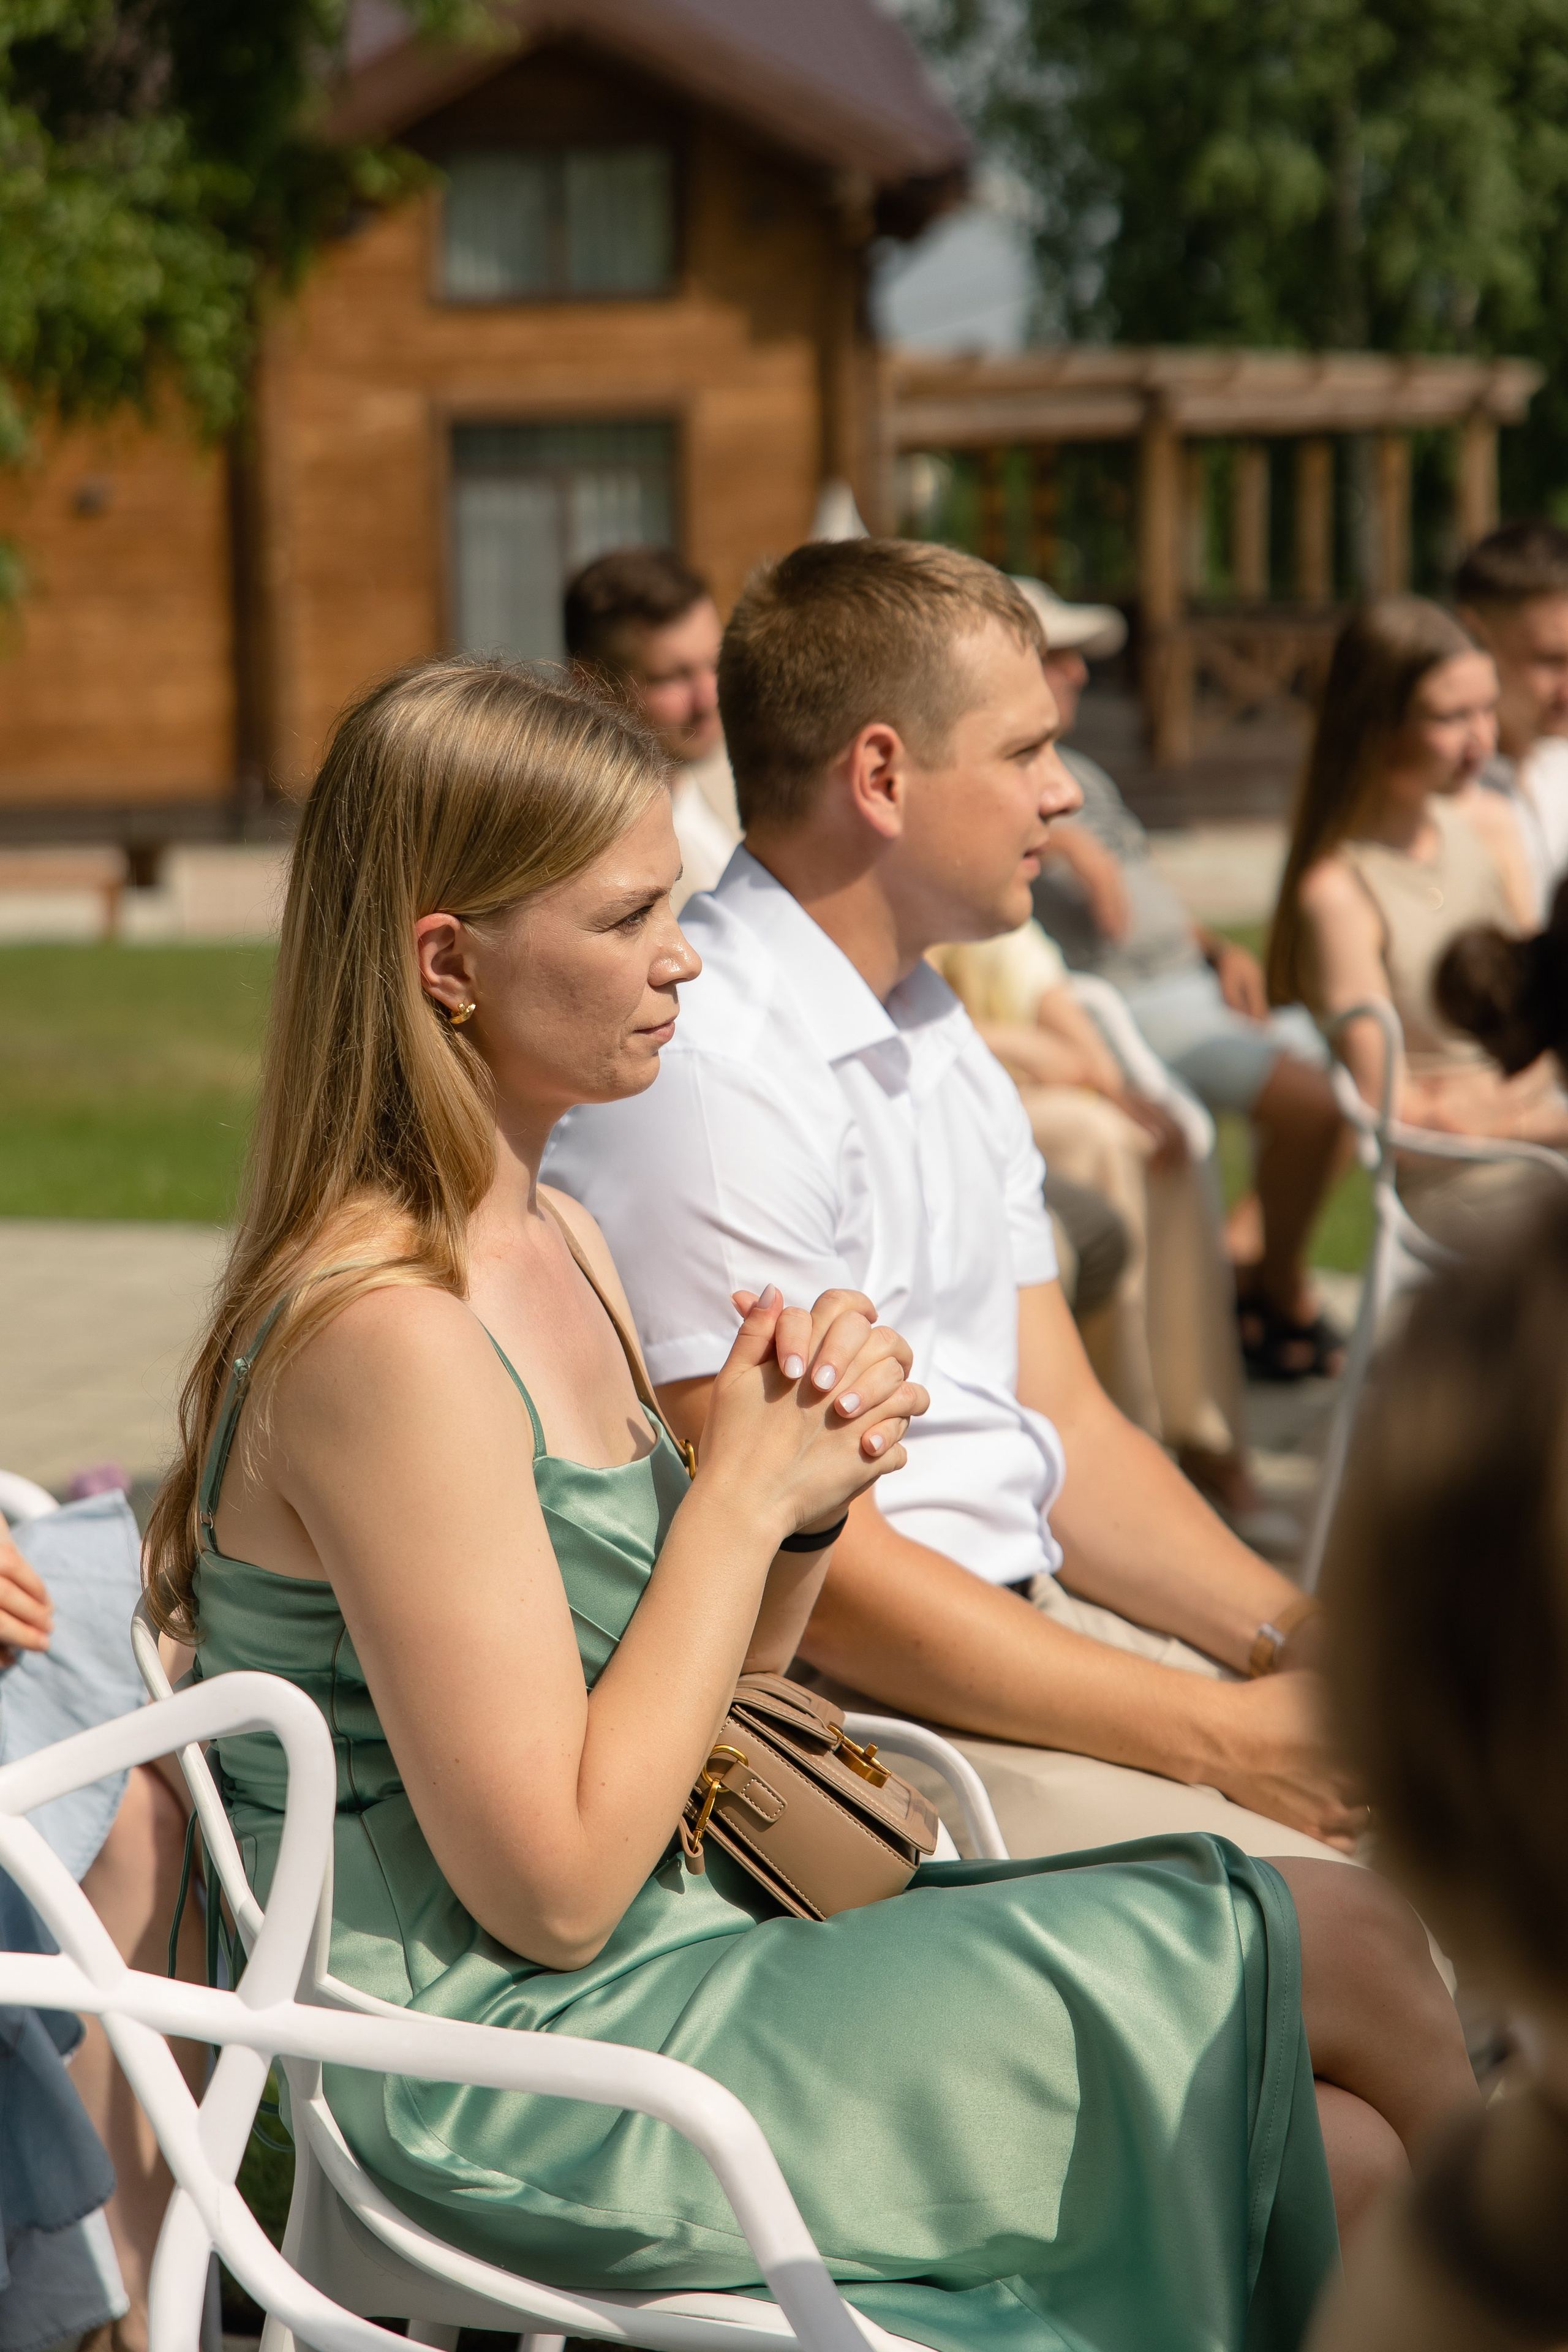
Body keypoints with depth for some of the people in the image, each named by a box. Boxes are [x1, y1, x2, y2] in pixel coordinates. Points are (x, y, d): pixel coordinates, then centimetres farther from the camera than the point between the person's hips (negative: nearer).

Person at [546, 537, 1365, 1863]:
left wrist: (1303, 1641, -2)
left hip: (1033, 1618, 9)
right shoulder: (705, 1070, -17)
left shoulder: (945, 1044, 15)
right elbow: (808, 1570, -19)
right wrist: (1222, 1738, -17)